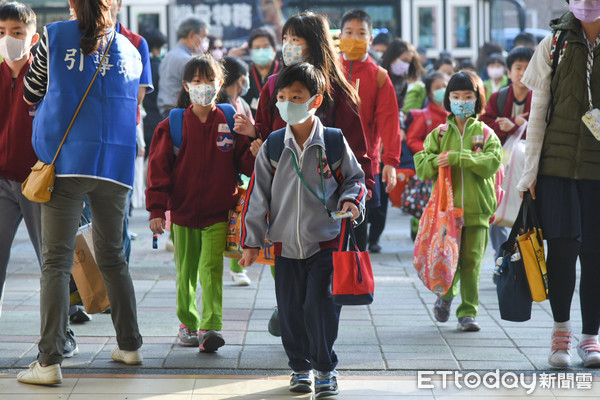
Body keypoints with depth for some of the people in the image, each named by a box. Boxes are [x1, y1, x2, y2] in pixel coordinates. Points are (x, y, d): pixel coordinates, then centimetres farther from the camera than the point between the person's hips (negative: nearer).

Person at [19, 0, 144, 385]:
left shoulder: (54, 37, 1)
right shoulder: (130, 50, 11)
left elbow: (30, 96, 10)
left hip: (65, 162, -3)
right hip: (115, 165, 3)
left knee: (56, 262, -5)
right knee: (113, 256, 18)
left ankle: (50, 361, -12)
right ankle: (130, 344, 24)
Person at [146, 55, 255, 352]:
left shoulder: (231, 123, 2)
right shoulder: (173, 125, 0)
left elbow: (246, 165, 4)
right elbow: (158, 167, 0)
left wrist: (255, 146, -18)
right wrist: (156, 209, -5)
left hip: (219, 213, -1)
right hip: (183, 212, 1)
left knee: (211, 269, -12)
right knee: (186, 273, 11)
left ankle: (210, 328, -18)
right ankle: (188, 323, 26)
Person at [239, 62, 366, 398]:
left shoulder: (334, 142, -5)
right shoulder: (273, 146, 1)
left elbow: (355, 178, 9)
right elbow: (258, 195, 5)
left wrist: (351, 199, -13)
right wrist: (252, 241, 5)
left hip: (326, 242, -3)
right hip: (286, 244, 3)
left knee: (320, 307, -8)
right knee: (291, 310, 6)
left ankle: (325, 369, 9)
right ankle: (300, 367, 24)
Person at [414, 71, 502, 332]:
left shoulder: (486, 134, 5)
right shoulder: (439, 134, 10)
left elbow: (492, 163, -11)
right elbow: (421, 166, 4)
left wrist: (458, 157, -18)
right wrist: (438, 161, -17)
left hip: (476, 209, -1)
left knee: (472, 262, -2)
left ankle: (467, 313, 5)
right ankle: (446, 294, 31)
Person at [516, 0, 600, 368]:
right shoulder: (554, 45, 5)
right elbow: (538, 113, 7)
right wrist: (531, 171, 3)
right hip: (558, 162, 0)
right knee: (563, 244, -8)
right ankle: (561, 329, 11)